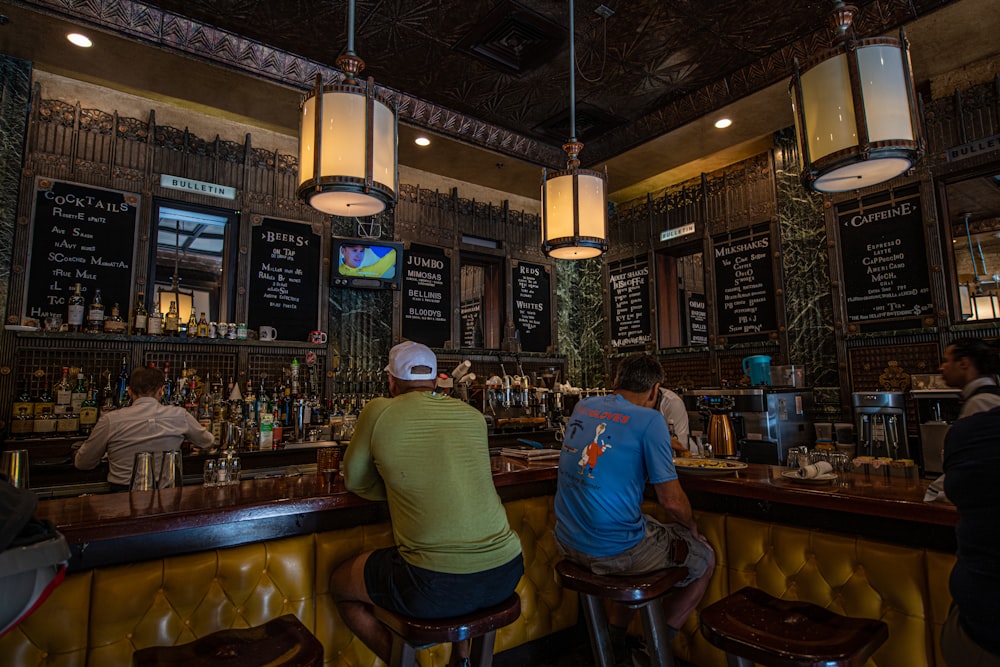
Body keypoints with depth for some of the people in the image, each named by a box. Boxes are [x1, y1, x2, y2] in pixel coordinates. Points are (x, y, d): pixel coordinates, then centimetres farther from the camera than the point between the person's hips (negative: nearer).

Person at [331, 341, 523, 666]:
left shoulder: (379, 411, -2)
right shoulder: (474, 416, 9)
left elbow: (355, 482, 11)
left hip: (435, 589, -5)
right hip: (505, 574, 5)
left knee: (339, 584, 23)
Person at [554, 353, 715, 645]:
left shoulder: (582, 407, 5)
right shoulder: (649, 419, -13)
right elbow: (671, 499, -11)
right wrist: (693, 528, 10)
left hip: (567, 542, 7)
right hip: (614, 551, -6)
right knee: (705, 559, 19)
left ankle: (614, 631, 31)